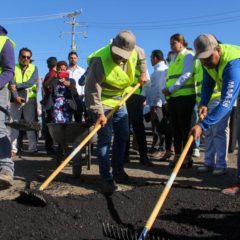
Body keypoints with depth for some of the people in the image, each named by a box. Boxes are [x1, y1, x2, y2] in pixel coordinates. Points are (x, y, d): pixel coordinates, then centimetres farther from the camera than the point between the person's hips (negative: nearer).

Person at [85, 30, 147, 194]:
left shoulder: (133, 53, -10)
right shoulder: (100, 60, -30)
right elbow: (92, 89, -30)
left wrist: (142, 73, 14)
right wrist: (99, 112, -34)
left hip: (119, 100, 7)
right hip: (102, 102, -7)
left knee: (123, 136, 11)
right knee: (105, 139, -10)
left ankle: (118, 172, 26)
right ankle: (107, 179, -2)